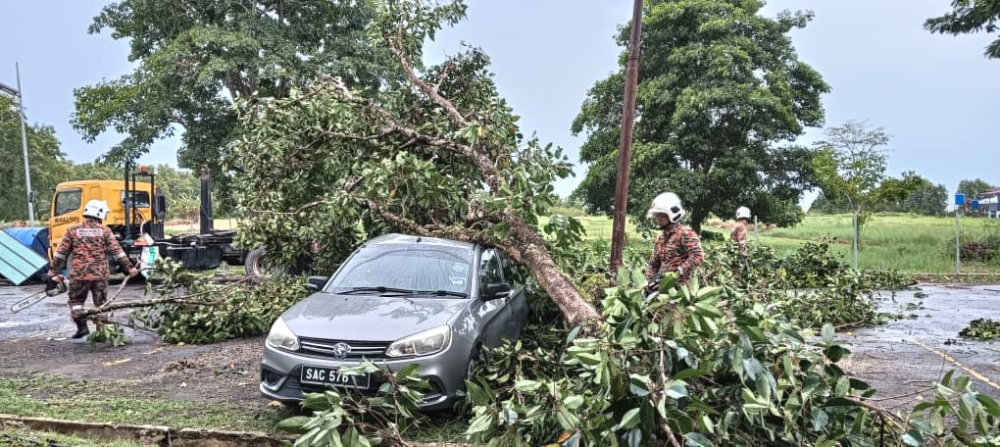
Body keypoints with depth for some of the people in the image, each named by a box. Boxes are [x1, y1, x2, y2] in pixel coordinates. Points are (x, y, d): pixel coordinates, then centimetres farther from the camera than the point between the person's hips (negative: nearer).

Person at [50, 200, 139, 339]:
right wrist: (129, 267, 3)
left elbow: (61, 253, 5)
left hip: (79, 275, 0)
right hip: (100, 275, 0)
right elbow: (117, 251, -2)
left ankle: (82, 326, 4)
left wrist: (55, 271, 12)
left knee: (76, 301, 15)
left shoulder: (73, 230, 4)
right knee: (101, 303, 10)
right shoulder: (105, 231, 1)